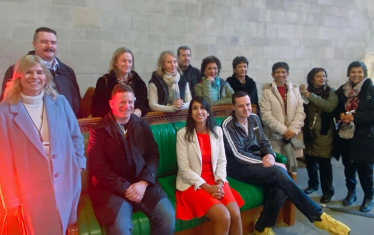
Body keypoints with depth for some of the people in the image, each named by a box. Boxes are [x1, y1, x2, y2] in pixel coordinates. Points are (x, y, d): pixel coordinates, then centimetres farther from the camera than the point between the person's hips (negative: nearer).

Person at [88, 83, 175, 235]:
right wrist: (125, 188, -14)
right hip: (113, 189, -3)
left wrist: (144, 183, -11)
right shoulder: (99, 130, 0)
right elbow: (99, 167, -6)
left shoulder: (142, 125, 10)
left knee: (168, 217, -15)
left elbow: (153, 155, 5)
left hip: (143, 184, 3)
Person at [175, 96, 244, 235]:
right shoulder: (183, 134, -8)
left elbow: (222, 161, 5)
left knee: (236, 215, -19)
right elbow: (184, 168, -11)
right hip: (193, 184, -4)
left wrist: (220, 183, -11)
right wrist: (206, 187, -17)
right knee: (224, 217, -23)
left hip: (215, 181, 4)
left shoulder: (217, 131, 5)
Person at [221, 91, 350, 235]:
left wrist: (270, 155, -10)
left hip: (257, 161, 6)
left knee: (279, 188, -23)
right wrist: (266, 162, -19)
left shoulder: (254, 118, 8)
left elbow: (264, 142, 14)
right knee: (278, 172, -28)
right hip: (239, 166, -6)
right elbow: (238, 154, -17)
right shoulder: (227, 125, -12)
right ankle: (318, 216, -19)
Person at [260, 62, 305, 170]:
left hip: (292, 135, 3)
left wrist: (293, 130, -8)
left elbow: (300, 112, 5)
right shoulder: (267, 91, -2)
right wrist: (284, 130, -12)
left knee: (292, 165, 7)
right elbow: (266, 116, -9)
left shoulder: (294, 90, 10)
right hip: (275, 136, -3)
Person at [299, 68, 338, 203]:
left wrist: (310, 95, -21)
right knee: (309, 160, 10)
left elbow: (330, 106, -22)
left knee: (324, 163, 0)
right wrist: (302, 95, -12)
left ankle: (327, 191, 17)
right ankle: (313, 184, 33)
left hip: (324, 132, -3)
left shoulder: (331, 92, -3)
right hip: (309, 132, 3)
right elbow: (302, 110, 4)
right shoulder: (307, 92, 6)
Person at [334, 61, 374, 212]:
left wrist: (354, 117, -20)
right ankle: (351, 192, 34)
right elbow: (335, 108, 14)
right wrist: (341, 115, -7)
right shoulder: (342, 90, 6)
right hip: (345, 135, 4)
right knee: (348, 167, 13)